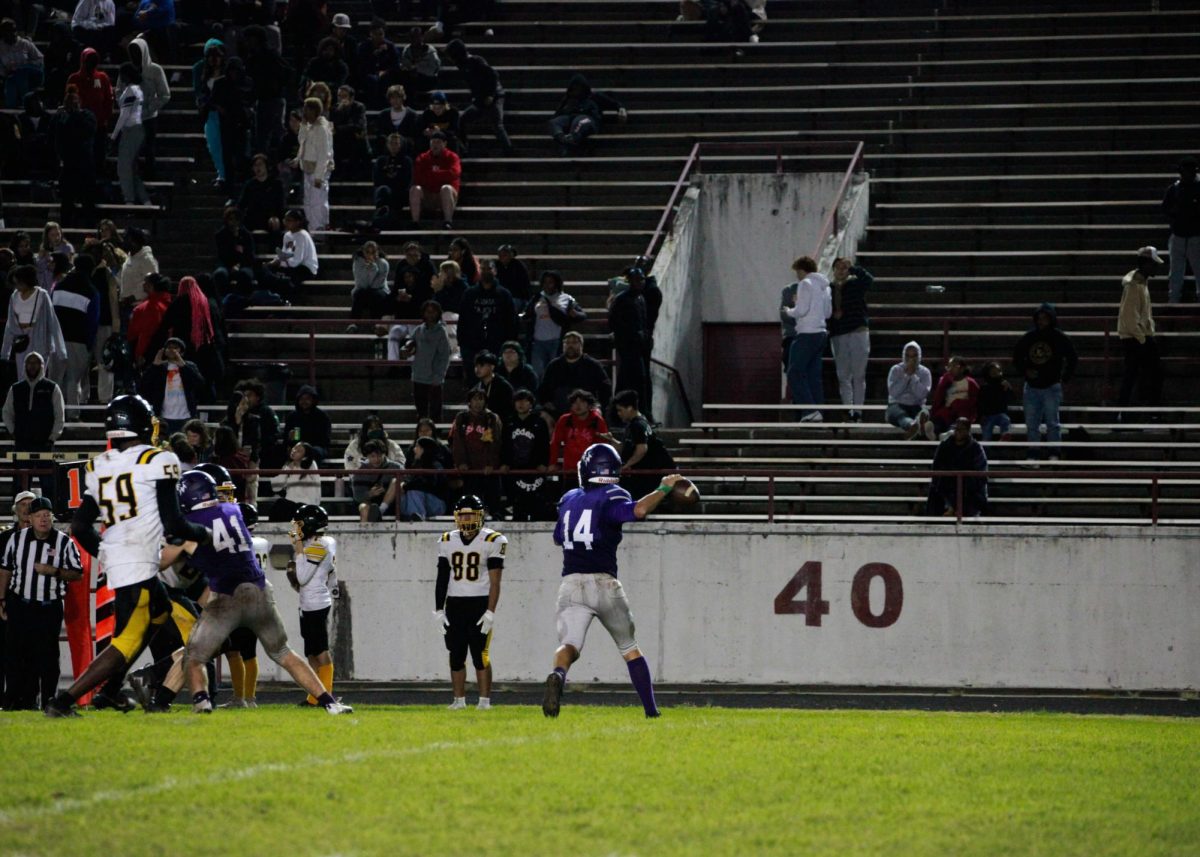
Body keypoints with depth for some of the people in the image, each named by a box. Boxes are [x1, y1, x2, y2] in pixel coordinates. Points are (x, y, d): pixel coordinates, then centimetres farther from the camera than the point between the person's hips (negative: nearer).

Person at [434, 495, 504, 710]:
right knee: (456, 656, 4)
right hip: (454, 604, 4)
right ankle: (459, 699, 11)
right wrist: (438, 610, 5)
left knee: (480, 655, -7)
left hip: (480, 603, -4)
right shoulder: (447, 541, 8)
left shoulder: (492, 541, -5)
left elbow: (495, 582, -6)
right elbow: (442, 579, 11)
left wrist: (490, 612, -13)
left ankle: (485, 700, -2)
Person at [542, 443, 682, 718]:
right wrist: (663, 489, -9)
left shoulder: (568, 499, 15)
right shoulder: (611, 496, -1)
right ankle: (651, 710, 17)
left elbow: (559, 538, 29)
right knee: (630, 648, 15)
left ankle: (558, 675, -48)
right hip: (604, 583, -2)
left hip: (571, 584, 2)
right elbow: (637, 510, -22)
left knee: (569, 645, -13)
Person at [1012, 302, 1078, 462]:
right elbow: (1016, 357, 16)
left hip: (1052, 387, -4)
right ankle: (1033, 455, 9)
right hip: (1032, 387, 4)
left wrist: (1065, 378, 0)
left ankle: (1053, 455, 0)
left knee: (1052, 422, -4)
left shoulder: (1060, 338, -3)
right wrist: (1025, 371, 1)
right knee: (1031, 424, 4)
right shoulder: (1028, 338, 6)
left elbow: (1073, 359, 4)